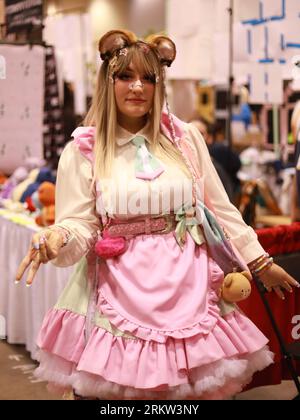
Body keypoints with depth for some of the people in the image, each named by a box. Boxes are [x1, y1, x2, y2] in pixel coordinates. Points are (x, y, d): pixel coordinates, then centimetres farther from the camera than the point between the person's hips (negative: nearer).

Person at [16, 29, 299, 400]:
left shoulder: (186, 138, 5)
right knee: (112, 386, 1)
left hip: (186, 286, 2)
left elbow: (220, 208, 11)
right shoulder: (83, 150, -1)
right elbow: (79, 227, -5)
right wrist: (56, 238, -27)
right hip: (121, 292, -2)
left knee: (193, 385, 6)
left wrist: (260, 262, 12)